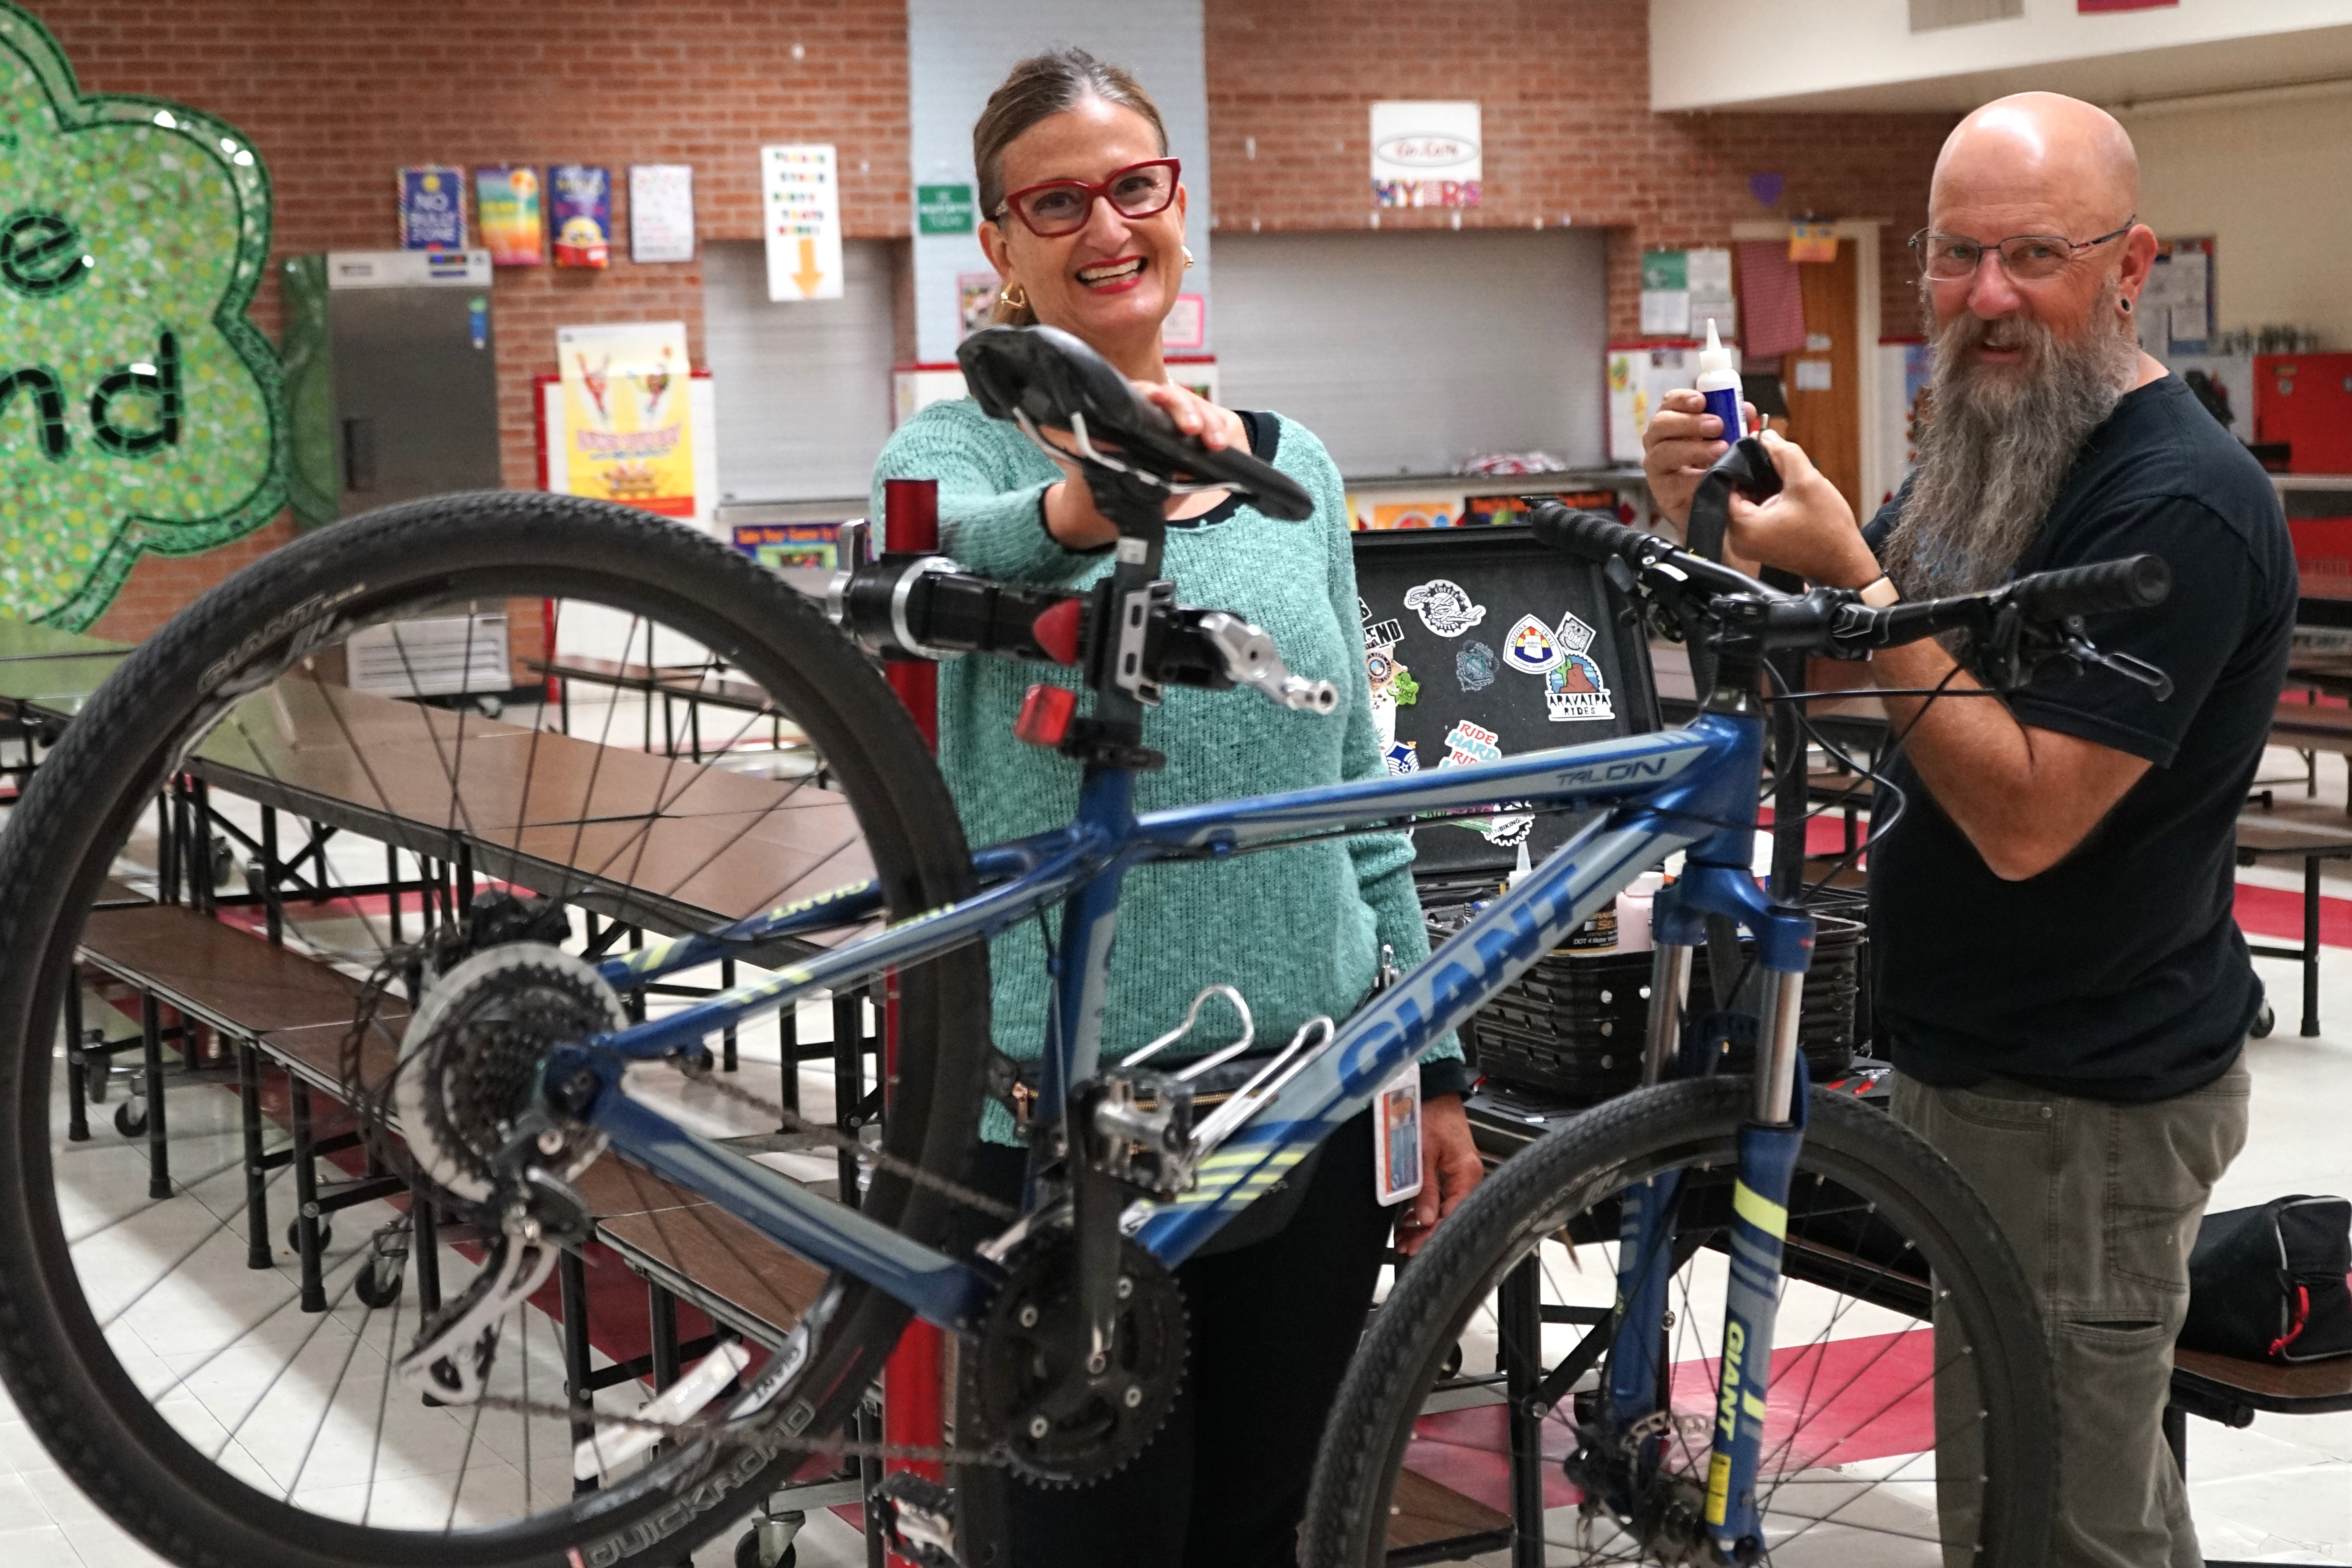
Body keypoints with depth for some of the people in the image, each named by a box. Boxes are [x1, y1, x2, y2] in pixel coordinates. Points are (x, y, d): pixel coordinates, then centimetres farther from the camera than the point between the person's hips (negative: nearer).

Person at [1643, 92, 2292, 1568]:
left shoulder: (2180, 503, -22)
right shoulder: (1995, 450, 8)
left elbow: (2025, 817, -26)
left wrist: (1856, 574, -27)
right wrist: (1718, 526, -6)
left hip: (2084, 1107, -9)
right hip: (1978, 1059, 9)